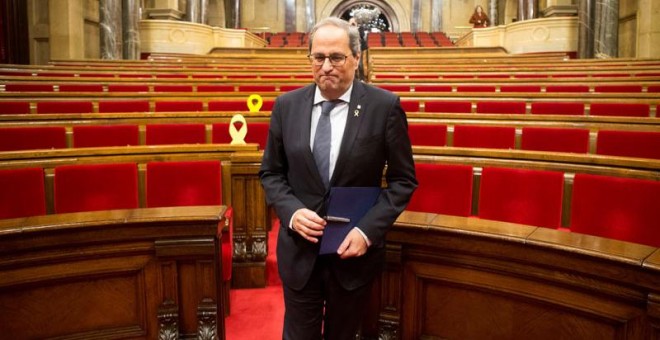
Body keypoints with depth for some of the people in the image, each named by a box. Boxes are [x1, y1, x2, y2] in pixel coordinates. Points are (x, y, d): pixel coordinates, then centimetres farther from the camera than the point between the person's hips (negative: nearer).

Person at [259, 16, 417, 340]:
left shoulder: (384, 106, -10)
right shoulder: (286, 105, -2)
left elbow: (403, 179, -5)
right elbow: (270, 173, 6)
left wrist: (368, 229, -15)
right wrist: (291, 212, -12)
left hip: (356, 248, -1)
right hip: (300, 249, 2)